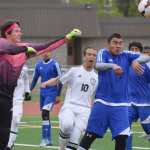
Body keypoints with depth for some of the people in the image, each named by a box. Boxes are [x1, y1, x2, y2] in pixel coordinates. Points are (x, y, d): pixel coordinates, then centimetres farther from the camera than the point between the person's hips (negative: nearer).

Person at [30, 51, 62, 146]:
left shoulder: (54, 64, -8)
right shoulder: (39, 65, 8)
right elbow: (35, 79, 17)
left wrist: (58, 95, -7)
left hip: (51, 93, -6)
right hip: (42, 93, 6)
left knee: (45, 114, -18)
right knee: (45, 116, 10)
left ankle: (45, 139, -18)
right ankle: (48, 140, 18)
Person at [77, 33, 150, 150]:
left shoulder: (126, 55, 5)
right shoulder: (103, 53, -2)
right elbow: (98, 65, -22)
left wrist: (136, 61, -27)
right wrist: (112, 66, -43)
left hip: (120, 104, 2)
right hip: (102, 102, -2)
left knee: (122, 136, -9)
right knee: (91, 134, 3)